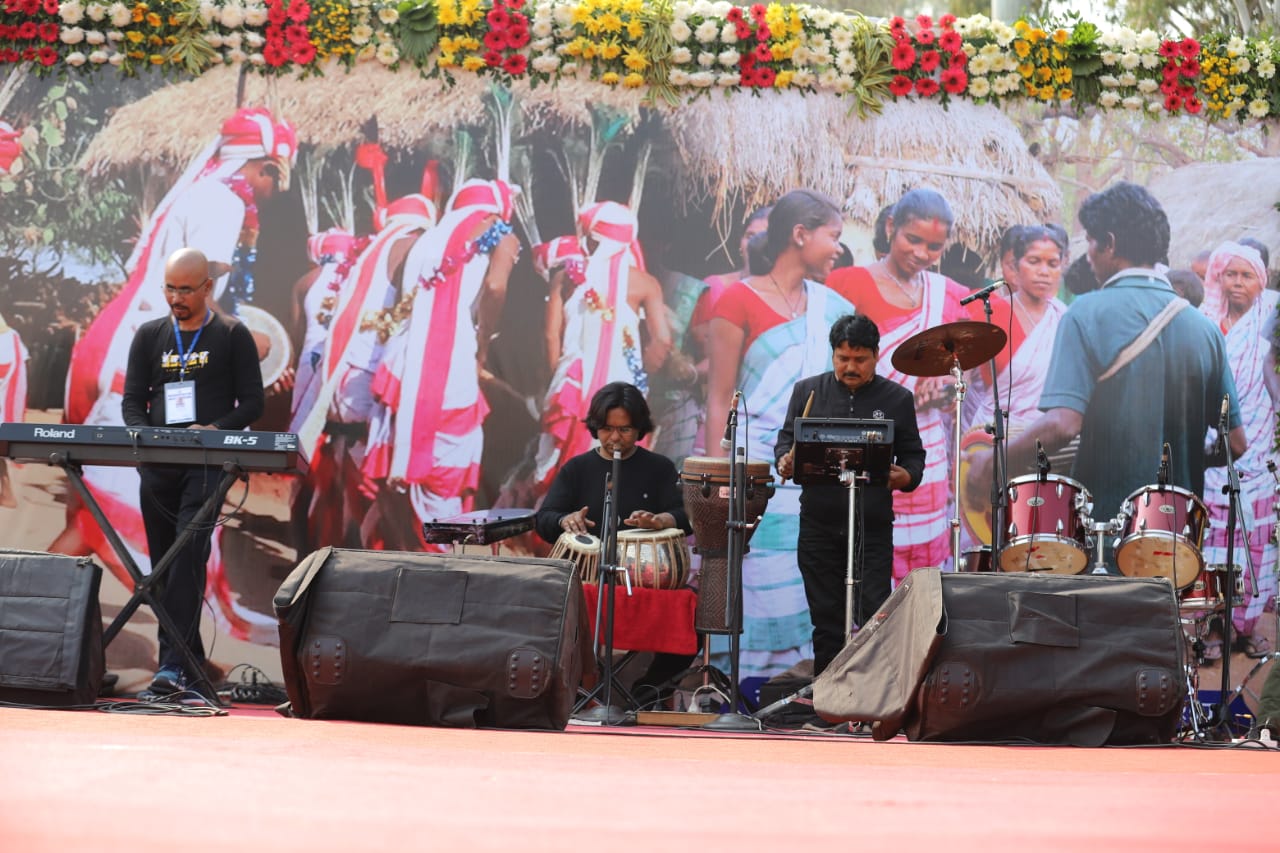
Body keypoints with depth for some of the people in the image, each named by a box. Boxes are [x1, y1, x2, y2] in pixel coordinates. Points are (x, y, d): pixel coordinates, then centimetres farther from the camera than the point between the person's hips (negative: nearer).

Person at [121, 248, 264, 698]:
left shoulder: (232, 335, 4)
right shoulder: (149, 336, 14)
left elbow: (252, 403, 1)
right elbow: (132, 400, 10)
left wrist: (213, 430, -16)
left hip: (206, 463, -5)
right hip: (157, 466, 5)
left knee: (187, 559, -17)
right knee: (163, 564, 7)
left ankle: (173, 665, -22)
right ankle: (191, 662, 17)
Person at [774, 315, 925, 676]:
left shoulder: (897, 399, 7)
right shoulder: (807, 391, 9)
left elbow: (913, 455, 8)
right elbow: (787, 438, 12)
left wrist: (905, 476, -14)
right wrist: (784, 461, -10)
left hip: (873, 526, -1)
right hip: (819, 524, 1)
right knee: (826, 619, 7)